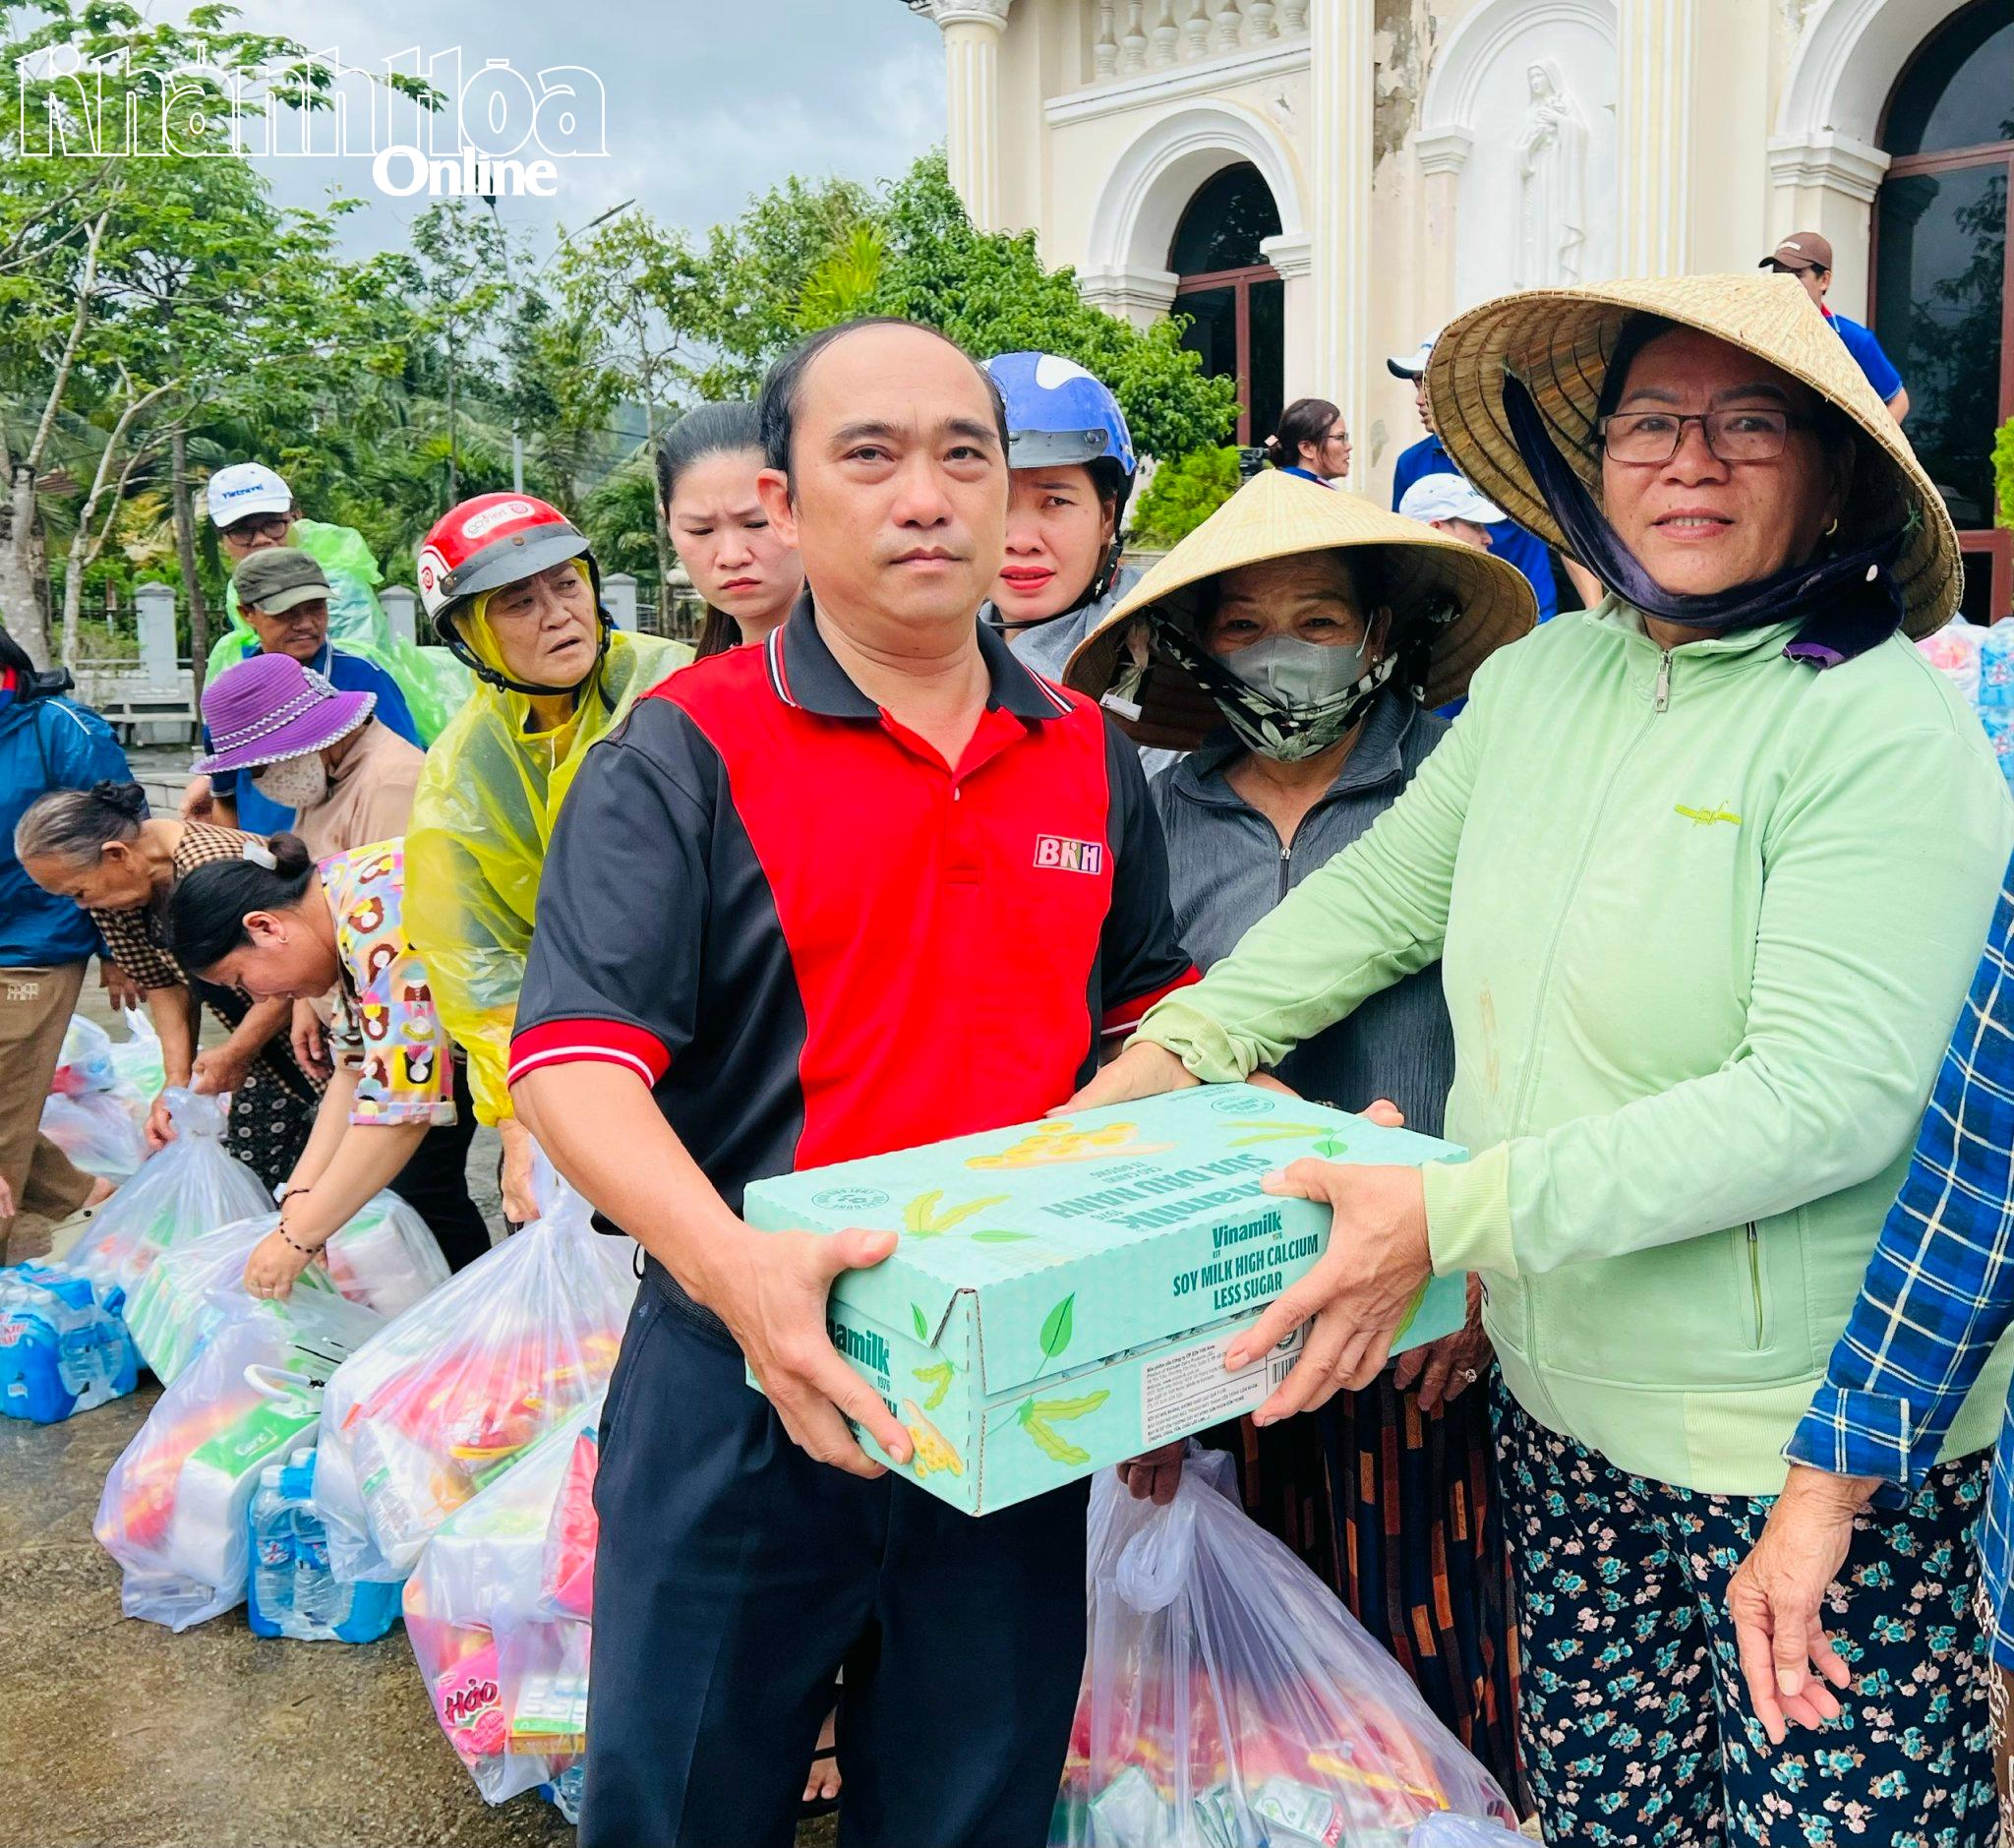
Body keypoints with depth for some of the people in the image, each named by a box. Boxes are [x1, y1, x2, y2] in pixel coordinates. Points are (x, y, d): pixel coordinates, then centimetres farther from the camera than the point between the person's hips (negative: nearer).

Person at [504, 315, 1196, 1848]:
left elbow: (1151, 1009, 17)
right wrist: (731, 1265, -34)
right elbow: (572, 1058, -18)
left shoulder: (1093, 759, 6)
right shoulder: (685, 753, -9)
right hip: (751, 1387, -3)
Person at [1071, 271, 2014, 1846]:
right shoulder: (1539, 679, 4)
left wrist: (1455, 1214, -27)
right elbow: (1384, 893, 14)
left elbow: (1831, 1098, -23)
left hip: (1806, 1448, -5)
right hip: (1564, 1416, 5)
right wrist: (1177, 1049, 3)